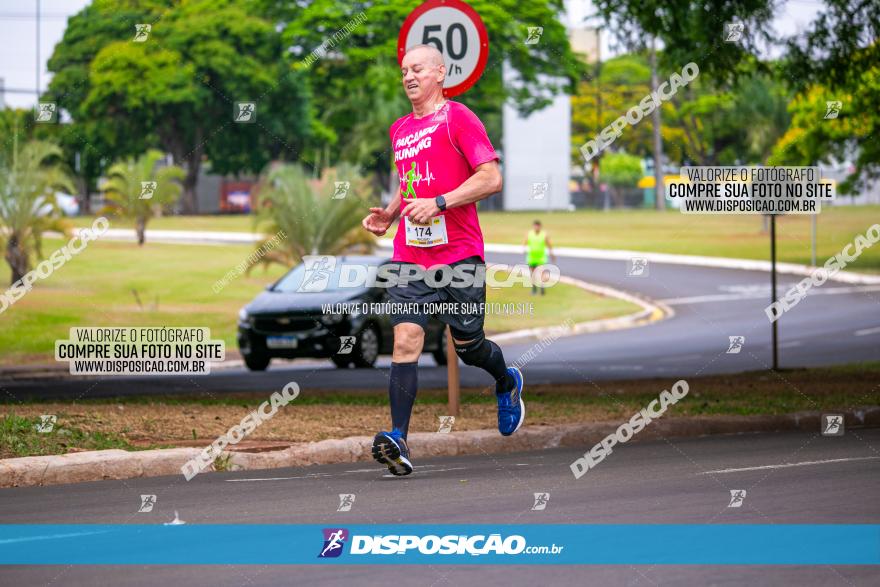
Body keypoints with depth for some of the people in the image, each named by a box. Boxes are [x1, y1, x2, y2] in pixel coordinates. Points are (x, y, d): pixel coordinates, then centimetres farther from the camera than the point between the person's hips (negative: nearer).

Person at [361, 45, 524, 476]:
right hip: (410, 254, 5)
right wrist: (389, 214, 12)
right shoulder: (399, 130, 16)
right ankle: (398, 440, -22)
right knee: (405, 340, -13)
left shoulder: (456, 117, -6)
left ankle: (507, 384, 42)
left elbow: (491, 179, -13)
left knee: (468, 346, 7)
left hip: (459, 252, -5)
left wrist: (438, 203, -20)